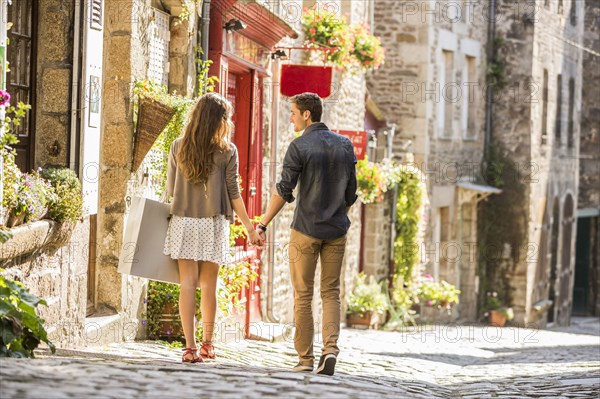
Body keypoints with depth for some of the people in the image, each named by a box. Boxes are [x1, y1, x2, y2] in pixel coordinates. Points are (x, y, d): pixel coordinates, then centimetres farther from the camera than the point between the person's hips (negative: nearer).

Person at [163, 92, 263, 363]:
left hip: (184, 221, 1)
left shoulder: (178, 147, 2)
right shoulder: (227, 151, -3)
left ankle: (190, 347, -9)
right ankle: (207, 344, 20)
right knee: (209, 285, 10)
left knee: (188, 283, -1)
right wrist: (249, 226, 5)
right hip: (213, 224, -1)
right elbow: (233, 193, -2)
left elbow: (170, 189, 7)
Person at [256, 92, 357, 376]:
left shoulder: (299, 147, -10)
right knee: (331, 293, 11)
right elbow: (351, 193, 8)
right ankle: (331, 347, -8)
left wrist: (262, 224, -6)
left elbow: (283, 191, -12)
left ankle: (305, 359, 7)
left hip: (306, 230, -4)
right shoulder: (344, 145, 5)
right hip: (336, 231, 4)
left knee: (303, 295, 5)